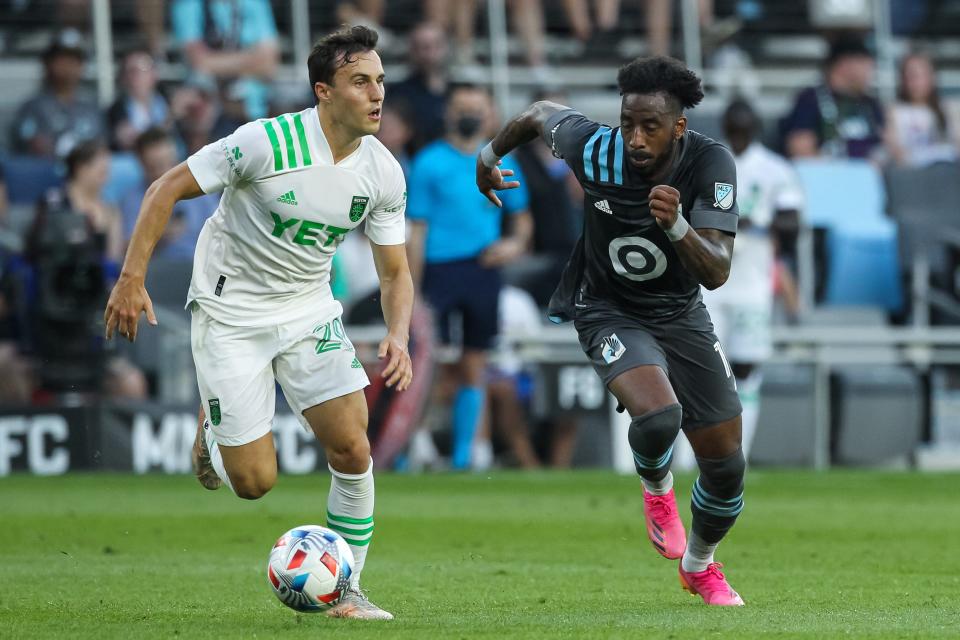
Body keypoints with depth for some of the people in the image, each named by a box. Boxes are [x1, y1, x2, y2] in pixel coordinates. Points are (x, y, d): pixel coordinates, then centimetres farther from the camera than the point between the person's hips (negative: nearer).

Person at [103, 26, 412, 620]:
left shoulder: (383, 174, -7)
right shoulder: (267, 142, -23)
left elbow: (395, 271, 2)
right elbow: (167, 189, -14)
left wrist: (398, 337, -17)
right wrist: (132, 279, -16)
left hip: (310, 309, 4)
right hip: (231, 314, -4)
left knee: (353, 450, -10)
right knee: (255, 480, -6)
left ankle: (344, 591, 7)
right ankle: (212, 433, 30)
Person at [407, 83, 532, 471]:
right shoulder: (430, 162, 0)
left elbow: (521, 217, 20)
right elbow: (417, 230, -1)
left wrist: (516, 243, -3)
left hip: (483, 270, 4)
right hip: (439, 270, -4)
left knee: (473, 369, 6)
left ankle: (462, 458, 12)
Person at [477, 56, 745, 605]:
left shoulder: (712, 164, -23)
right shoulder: (598, 151, -24)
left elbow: (717, 273, -29)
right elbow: (541, 114, -2)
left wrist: (677, 225, -48)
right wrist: (490, 156, 16)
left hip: (681, 313, 2)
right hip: (609, 310, -2)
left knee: (727, 465, 3)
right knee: (657, 415, -32)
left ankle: (700, 566, 36)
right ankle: (656, 488, 6)